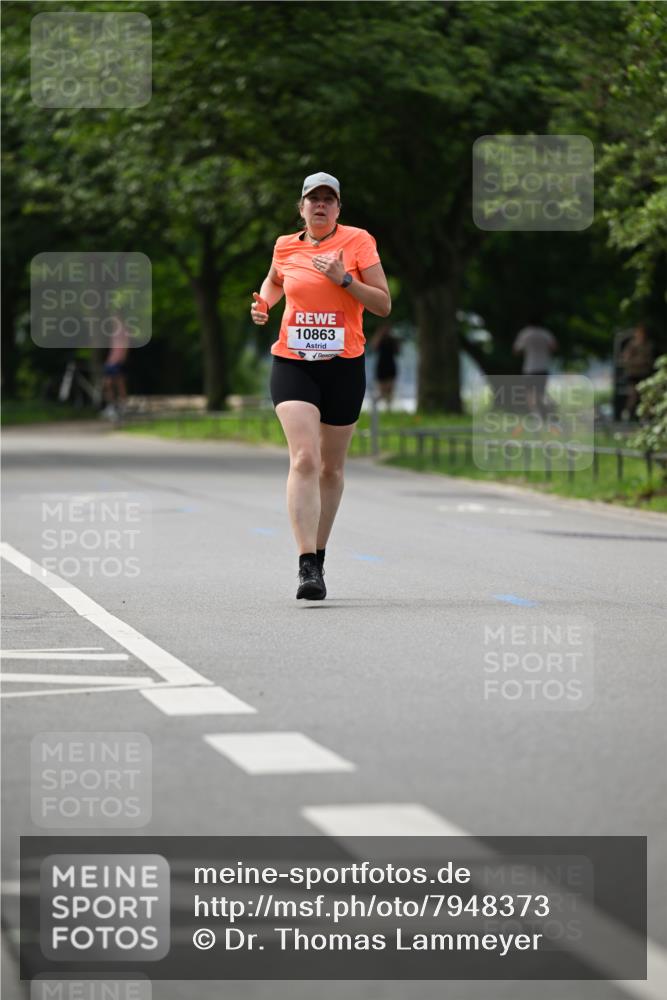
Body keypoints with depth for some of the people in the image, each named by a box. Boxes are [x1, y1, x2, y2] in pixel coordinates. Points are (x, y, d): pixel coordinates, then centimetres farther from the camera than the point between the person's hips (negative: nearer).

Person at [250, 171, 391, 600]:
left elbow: (384, 305, -3)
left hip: (344, 366, 0)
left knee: (331, 466, 11)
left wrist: (344, 279, -16)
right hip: (292, 364, 0)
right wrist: (263, 303, 8)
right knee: (304, 459, -18)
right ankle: (307, 566, -22)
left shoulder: (357, 241, -1)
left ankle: (319, 555, 30)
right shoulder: (285, 247, 6)